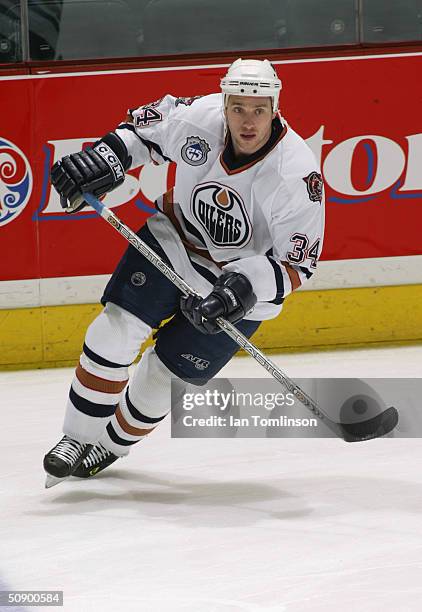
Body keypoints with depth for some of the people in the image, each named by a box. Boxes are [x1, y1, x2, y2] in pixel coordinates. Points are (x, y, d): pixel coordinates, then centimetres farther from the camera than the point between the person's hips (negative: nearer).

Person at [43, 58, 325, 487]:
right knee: (116, 329, -10)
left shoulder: (297, 175, -31)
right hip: (176, 239, 3)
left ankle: (115, 441, 28)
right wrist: (108, 155, -15)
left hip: (245, 279, -3)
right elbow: (149, 124, 1)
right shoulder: (198, 116, -22)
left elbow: (297, 263, -22)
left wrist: (248, 285, -37)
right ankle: (79, 437, 6)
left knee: (166, 372, 0)